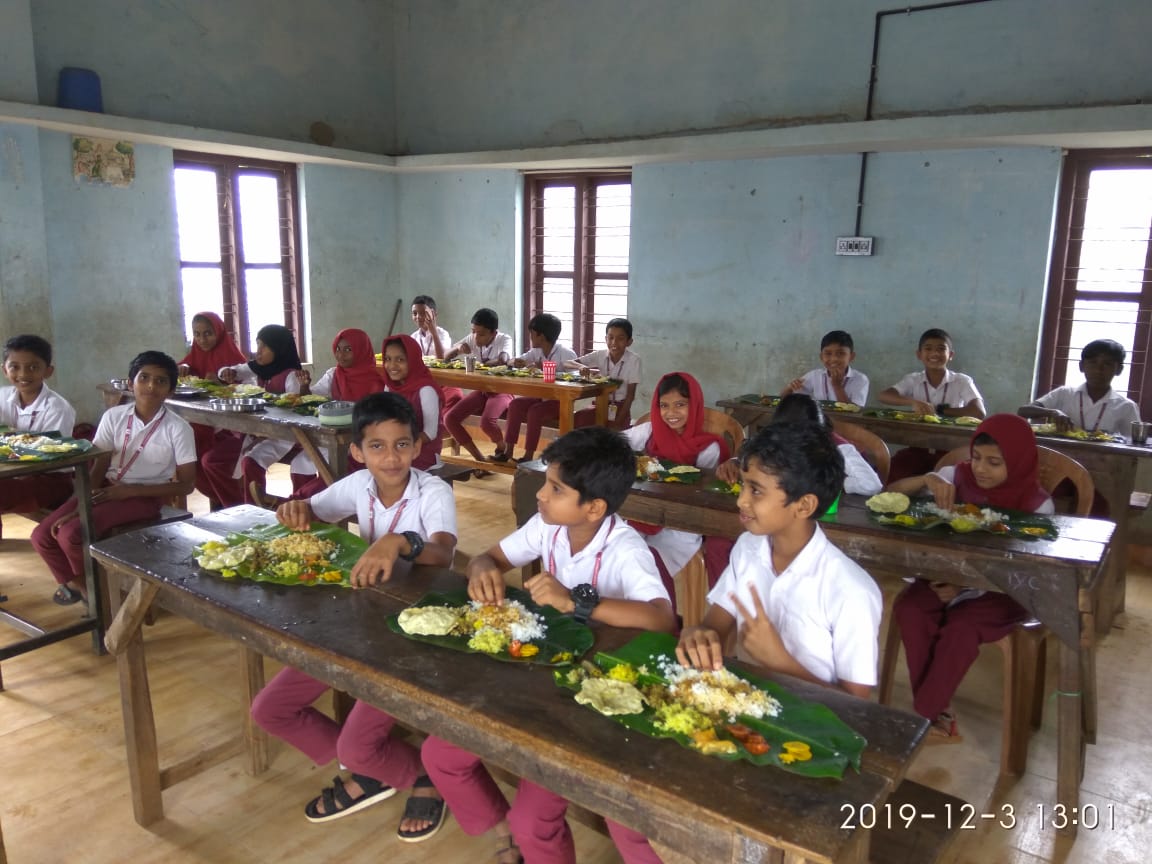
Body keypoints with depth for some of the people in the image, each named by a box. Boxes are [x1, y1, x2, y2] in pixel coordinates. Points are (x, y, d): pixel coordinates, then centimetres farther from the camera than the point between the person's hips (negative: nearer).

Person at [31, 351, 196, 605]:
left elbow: (186, 485, -11)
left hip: (145, 496, -5)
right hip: (107, 488, 5)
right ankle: (73, 583, 22)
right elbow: (98, 468, -1)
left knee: (71, 534, -22)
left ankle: (91, 589, 9)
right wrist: (80, 506, -16)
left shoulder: (178, 429, -14)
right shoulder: (114, 416, -3)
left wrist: (130, 491, -16)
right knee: (43, 535, -8)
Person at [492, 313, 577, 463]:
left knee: (535, 410, -29)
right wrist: (518, 363, -13)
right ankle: (508, 450, -12)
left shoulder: (565, 353, -14)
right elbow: (515, 362, 14)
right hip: (541, 396, 7)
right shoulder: (537, 352, 9)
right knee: (515, 404, -13)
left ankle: (528, 456, -19)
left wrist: (544, 368, -29)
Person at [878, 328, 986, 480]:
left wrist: (939, 410, -14)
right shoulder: (913, 380, 4)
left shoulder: (962, 381, -2)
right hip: (918, 447, 2)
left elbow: (979, 413, -16)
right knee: (893, 474, -23)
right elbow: (883, 395, -13)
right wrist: (912, 402, -31)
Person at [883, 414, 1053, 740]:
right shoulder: (959, 477, -3)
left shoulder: (1037, 504, -9)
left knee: (960, 630, -31)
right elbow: (892, 491, -4)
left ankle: (922, 716, -13)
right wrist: (927, 480, -25)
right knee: (907, 609, -26)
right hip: (949, 573, 3)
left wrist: (967, 584, -22)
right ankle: (939, 710, -13)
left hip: (1000, 588, -3)